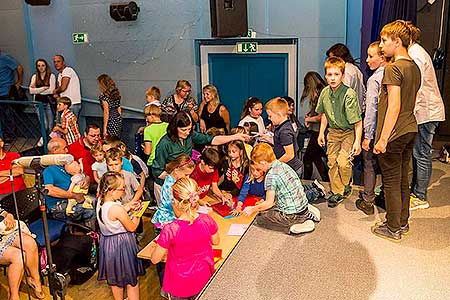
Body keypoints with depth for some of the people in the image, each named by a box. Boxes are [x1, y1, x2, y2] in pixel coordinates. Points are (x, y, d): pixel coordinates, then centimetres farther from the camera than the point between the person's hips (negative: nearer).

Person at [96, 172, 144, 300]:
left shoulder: (100, 202, -7)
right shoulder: (117, 208, -32)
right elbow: (132, 228, -19)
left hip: (107, 243, 8)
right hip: (122, 245, -8)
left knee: (114, 279, 26)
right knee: (131, 280, 12)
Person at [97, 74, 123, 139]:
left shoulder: (104, 95, -12)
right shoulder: (115, 93, 11)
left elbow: (106, 112, -15)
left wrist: (105, 128, -14)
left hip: (111, 122, -8)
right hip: (118, 119, 8)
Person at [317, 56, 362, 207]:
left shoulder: (349, 94, -25)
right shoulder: (325, 93, -6)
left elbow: (358, 121, -21)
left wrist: (357, 141, -21)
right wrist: (321, 132, 13)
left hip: (349, 132, -5)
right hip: (333, 131, 5)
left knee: (343, 161, -15)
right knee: (332, 162, 6)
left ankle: (346, 186, 16)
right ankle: (337, 192, 21)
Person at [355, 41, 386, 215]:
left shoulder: (374, 79, -16)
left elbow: (371, 109, -18)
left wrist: (367, 136, -13)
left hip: (376, 130, -6)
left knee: (370, 166, 6)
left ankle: (367, 202, 14)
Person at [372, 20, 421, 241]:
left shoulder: (393, 68, -16)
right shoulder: (414, 67, 11)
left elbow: (394, 107, -22)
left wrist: (382, 139, -20)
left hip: (394, 134, -8)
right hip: (410, 131, 9)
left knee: (391, 182, 3)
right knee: (403, 179, 18)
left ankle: (393, 229, 15)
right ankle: (403, 222, 30)